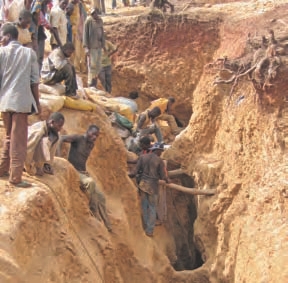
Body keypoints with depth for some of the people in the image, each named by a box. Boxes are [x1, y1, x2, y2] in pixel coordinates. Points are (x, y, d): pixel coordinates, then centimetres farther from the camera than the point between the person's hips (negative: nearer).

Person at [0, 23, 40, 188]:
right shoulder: (29, 53, 2)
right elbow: (34, 81, 0)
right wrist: (37, 102, 8)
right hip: (22, 101, -2)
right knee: (19, 141, -1)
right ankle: (16, 177, -3)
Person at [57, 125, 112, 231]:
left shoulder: (91, 145, 13)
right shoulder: (78, 138, -9)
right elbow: (61, 138, -21)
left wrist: (85, 170, 3)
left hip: (82, 173, 9)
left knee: (100, 196, 4)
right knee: (90, 182, -36)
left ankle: (107, 226, 12)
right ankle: (95, 217, -27)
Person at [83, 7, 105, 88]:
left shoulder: (100, 20, 10)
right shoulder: (88, 21, -9)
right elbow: (85, 34, -9)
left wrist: (103, 44, 15)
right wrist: (86, 47, -15)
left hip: (99, 46, 6)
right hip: (91, 46, -6)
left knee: (98, 66, 8)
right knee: (92, 65, -6)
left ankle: (94, 84, 18)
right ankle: (90, 85, 1)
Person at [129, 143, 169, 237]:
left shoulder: (142, 157, 0)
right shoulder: (160, 161, -7)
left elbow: (136, 171, -3)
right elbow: (163, 176, -5)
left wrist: (131, 175, 15)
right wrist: (167, 180, 16)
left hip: (143, 184, 3)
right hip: (153, 186, -3)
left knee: (144, 206, 16)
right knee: (152, 208, 6)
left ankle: (146, 228, 25)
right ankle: (149, 231, 4)